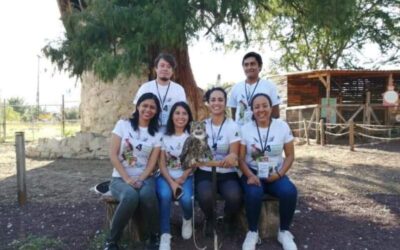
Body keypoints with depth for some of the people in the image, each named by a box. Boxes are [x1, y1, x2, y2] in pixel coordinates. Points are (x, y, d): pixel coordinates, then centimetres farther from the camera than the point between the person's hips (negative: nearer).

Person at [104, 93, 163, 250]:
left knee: (147, 195, -34)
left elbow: (152, 163, 0)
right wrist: (127, 179, -15)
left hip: (145, 178, 2)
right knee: (130, 196, -35)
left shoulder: (156, 134, 7)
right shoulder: (123, 125, 1)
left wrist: (139, 180, -17)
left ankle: (154, 235, -9)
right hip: (120, 178, -1)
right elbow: (113, 155, -6)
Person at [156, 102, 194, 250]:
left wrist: (182, 179, -15)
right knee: (165, 195, -32)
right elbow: (161, 164, -1)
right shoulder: (164, 136, 4)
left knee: (186, 199, -28)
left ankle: (187, 220, 8)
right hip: (166, 176, 0)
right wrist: (171, 182, -15)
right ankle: (165, 236, -21)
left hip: (186, 177, 0)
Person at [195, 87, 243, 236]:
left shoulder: (233, 126, 0)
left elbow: (234, 153, -10)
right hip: (205, 172, 1)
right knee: (205, 196, -33)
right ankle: (209, 220, 6)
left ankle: (229, 219, 8)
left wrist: (232, 157, -33)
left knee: (235, 196, -32)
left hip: (227, 174, -1)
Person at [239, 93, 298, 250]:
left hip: (276, 175, 1)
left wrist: (280, 173, -14)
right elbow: (241, 158, -3)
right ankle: (252, 232, -7)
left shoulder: (282, 126, 0)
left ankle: (284, 232, -3)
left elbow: (290, 155, 3)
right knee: (254, 193, -33)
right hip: (253, 174, -1)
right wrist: (250, 176, -21)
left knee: (289, 192, -29)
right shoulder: (245, 129, -2)